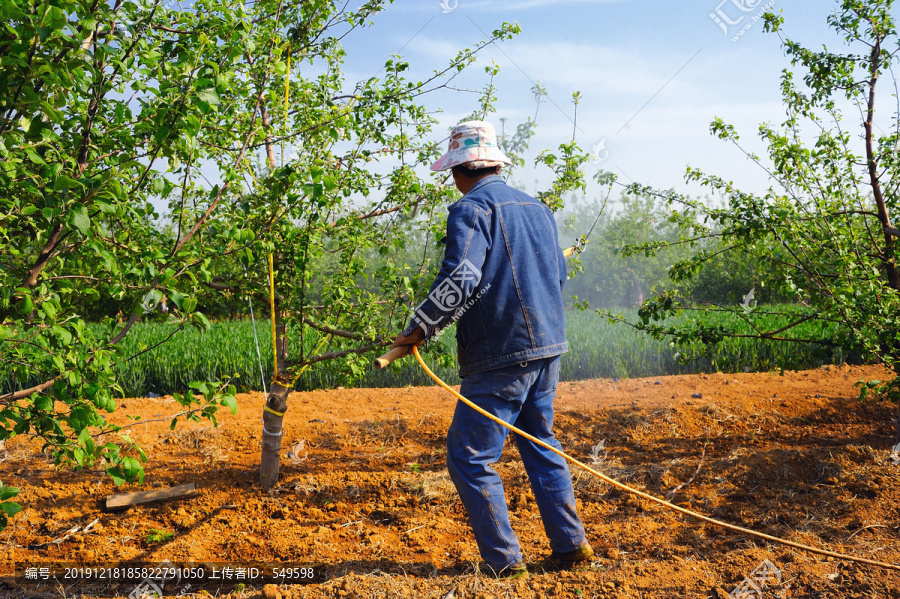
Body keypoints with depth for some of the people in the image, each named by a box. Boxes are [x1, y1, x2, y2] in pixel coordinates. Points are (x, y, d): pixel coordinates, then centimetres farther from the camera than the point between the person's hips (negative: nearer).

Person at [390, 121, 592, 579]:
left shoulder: (471, 210, -10)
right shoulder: (536, 207, 14)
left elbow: (458, 281, -23)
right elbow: (558, 274, 22)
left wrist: (417, 330, -14)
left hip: (500, 356, -8)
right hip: (547, 346, 8)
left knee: (469, 458, 3)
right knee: (541, 446, 20)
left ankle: (505, 560, 7)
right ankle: (570, 545, 24)